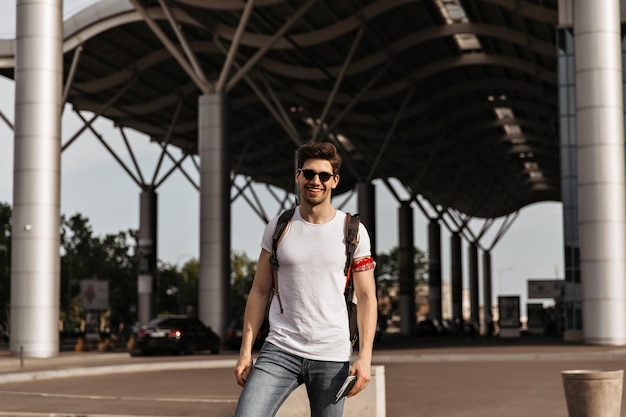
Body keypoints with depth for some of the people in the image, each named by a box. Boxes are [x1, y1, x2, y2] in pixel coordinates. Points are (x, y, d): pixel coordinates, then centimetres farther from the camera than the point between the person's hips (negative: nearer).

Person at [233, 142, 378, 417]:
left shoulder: (353, 231, 2)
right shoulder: (278, 227, 6)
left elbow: (366, 297, 1)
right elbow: (260, 292, 8)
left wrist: (365, 357, -9)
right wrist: (245, 351, 0)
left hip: (333, 356, -1)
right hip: (279, 350, 1)